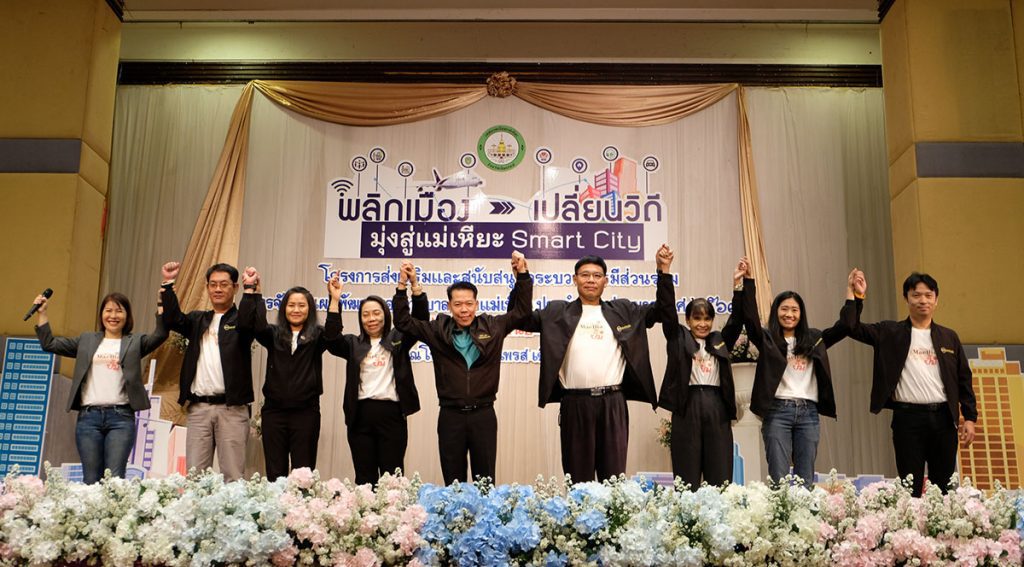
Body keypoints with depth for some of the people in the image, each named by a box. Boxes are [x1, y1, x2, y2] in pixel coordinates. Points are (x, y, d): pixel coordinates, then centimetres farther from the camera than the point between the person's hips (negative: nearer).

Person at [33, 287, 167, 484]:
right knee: (91, 479, 2)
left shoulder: (135, 342, 11)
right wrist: (42, 313, 13)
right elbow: (49, 344, 19)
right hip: (88, 416, 2)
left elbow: (160, 335, -6)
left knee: (115, 478, -9)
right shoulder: (87, 340, 18)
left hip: (121, 416, -2)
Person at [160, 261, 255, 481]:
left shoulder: (241, 319, 5)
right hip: (198, 407, 4)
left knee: (232, 475, -3)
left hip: (231, 408, -4)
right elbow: (172, 321, 3)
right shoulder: (198, 319, 18)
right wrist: (168, 284, -5)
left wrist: (250, 289, -26)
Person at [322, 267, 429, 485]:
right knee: (364, 477, 8)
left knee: (392, 476, 3)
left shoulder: (398, 339, 8)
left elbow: (421, 319, -4)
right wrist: (335, 301, -15)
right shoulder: (353, 343, 12)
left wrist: (414, 286, -17)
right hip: (360, 415, 2)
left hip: (391, 414, -2)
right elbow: (331, 338, -6)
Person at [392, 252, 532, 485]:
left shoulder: (493, 327, 3)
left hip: (483, 414, 0)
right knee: (453, 482, 9)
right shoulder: (437, 330, 3)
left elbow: (520, 310, 10)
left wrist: (522, 274, -1)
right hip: (450, 415, 0)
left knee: (485, 481, 8)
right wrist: (403, 286, -3)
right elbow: (403, 322, 7)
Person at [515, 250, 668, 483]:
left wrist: (663, 270, 1)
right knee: (578, 474, 6)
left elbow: (661, 310, 12)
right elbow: (521, 318, 4)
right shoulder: (558, 312, 8)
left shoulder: (622, 311, 13)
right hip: (575, 403, -1)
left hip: (613, 402, 1)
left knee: (614, 474, 5)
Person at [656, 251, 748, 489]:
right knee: (687, 478, 1)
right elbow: (667, 309, -1)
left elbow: (737, 318, 9)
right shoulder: (678, 338, 8)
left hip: (718, 408, 3)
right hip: (688, 407, -3)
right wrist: (664, 272, -12)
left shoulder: (720, 341, 17)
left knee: (720, 478, 4)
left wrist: (738, 284, -3)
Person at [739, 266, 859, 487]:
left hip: (808, 412, 3)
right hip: (777, 411, -3)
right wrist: (748, 281, -18)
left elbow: (845, 325, 12)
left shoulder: (813, 339, 15)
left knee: (806, 478, 6)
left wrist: (850, 291, 7)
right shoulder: (767, 339, 5)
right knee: (779, 477, -3)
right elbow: (750, 317, -10)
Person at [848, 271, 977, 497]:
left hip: (943, 418, 3)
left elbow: (964, 379, 12)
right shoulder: (890, 332, 5)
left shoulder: (949, 337, 13)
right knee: (911, 487, 1)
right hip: (908, 418, -3)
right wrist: (858, 297, -18)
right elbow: (854, 329, -6)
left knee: (944, 486, 9)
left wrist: (970, 418, 6)